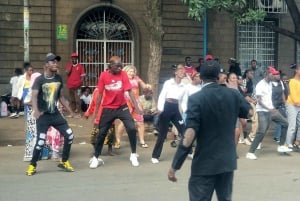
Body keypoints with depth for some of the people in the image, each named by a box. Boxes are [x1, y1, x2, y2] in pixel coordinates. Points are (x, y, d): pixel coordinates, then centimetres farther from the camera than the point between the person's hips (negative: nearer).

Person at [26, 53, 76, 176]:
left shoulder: (59, 79, 5)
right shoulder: (40, 80, -12)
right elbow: (34, 96, -24)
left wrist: (70, 110, 14)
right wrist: (36, 111, -41)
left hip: (55, 114, 6)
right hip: (43, 115, -5)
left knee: (69, 135, 0)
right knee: (40, 142, -12)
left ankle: (64, 162, 17)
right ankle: (32, 165, 9)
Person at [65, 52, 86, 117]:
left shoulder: (80, 66, 3)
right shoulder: (68, 65, 9)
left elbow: (82, 75, 2)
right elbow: (67, 72, -5)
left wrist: (80, 82, -11)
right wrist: (71, 65, -8)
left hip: (77, 85, -3)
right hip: (70, 85, 3)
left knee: (77, 99, -9)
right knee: (71, 100, 10)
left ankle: (78, 113, -8)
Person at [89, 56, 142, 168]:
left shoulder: (123, 74, -8)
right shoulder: (103, 75, -8)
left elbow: (129, 91, -10)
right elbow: (100, 93, -1)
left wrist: (136, 107, -17)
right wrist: (96, 110, 1)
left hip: (122, 107, 0)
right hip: (108, 108, 0)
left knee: (132, 129, -11)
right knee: (102, 132, 4)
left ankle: (133, 155, 8)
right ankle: (95, 158, 18)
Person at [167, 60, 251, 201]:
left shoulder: (196, 99, -16)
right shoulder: (233, 94, 0)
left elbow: (189, 134, -23)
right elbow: (248, 112, 20)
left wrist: (174, 166, -21)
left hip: (205, 163, -5)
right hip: (228, 160, 5)